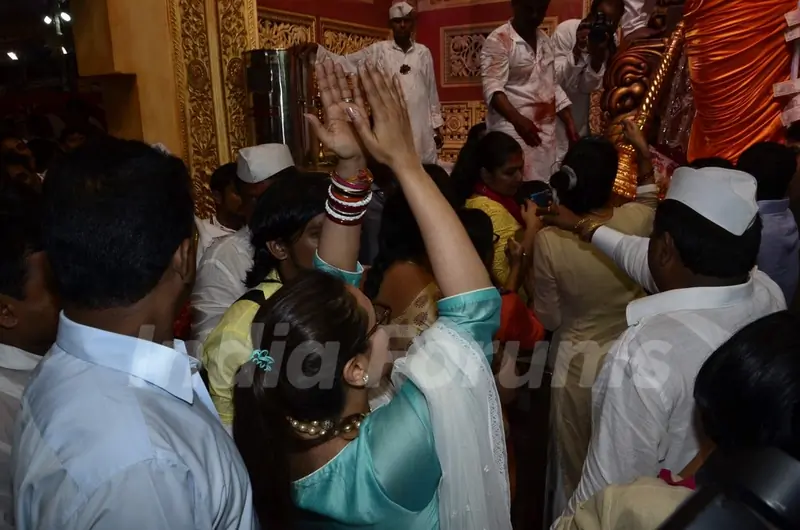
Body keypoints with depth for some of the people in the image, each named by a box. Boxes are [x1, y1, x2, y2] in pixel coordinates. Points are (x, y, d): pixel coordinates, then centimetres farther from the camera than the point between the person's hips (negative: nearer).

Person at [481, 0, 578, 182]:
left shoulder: (545, 40, 16)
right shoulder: (498, 41, -6)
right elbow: (492, 89, -17)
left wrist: (570, 124, 13)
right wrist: (518, 120, -32)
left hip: (546, 131, 7)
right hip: (513, 130, -6)